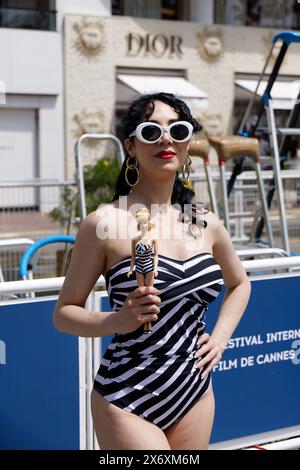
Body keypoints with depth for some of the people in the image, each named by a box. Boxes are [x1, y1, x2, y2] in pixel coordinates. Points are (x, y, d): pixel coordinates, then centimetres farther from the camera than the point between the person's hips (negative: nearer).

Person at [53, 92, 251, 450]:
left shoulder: (206, 223, 4)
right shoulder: (106, 222, -11)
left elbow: (239, 283, 23)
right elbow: (63, 314, -5)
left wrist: (221, 336, 8)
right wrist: (118, 320, -23)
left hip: (195, 395, 5)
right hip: (127, 399, -5)